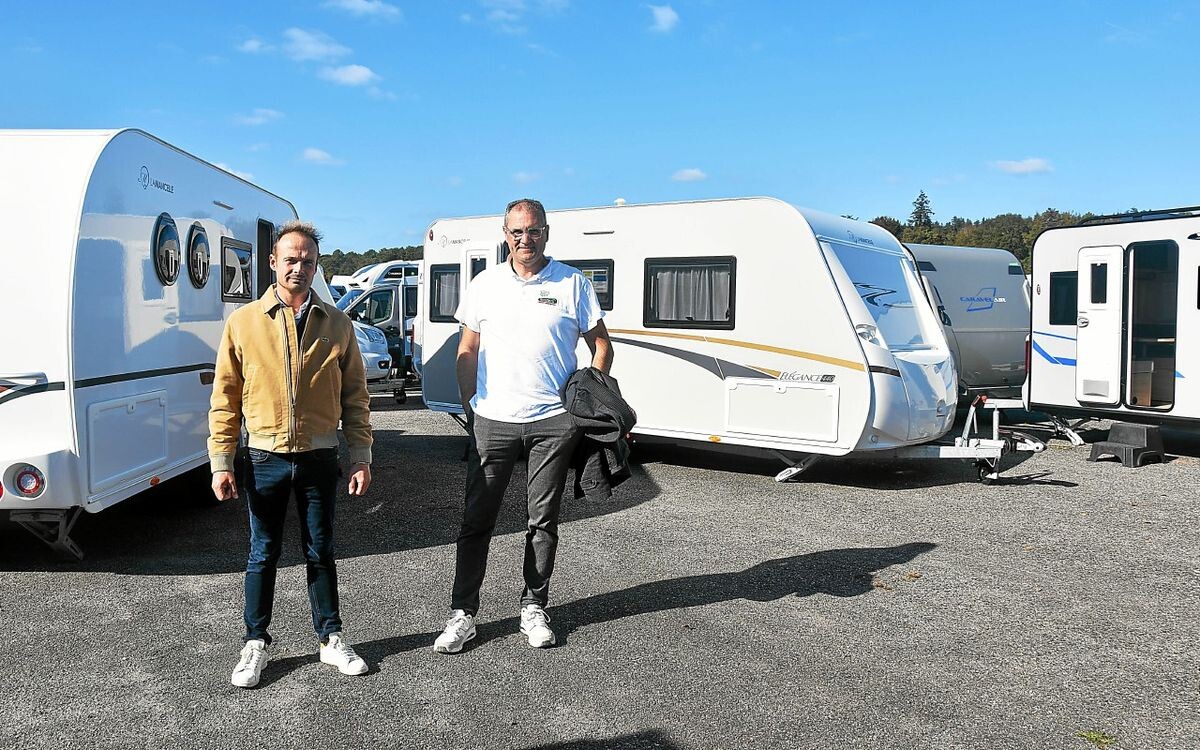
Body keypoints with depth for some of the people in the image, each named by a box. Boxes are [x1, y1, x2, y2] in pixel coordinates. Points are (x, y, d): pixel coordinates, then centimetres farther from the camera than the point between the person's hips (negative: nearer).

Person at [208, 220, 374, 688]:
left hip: (319, 459, 1)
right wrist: (221, 462, -4)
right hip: (265, 459, -1)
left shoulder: (336, 324, 2)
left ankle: (331, 639, 25)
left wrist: (361, 457, -1)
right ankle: (256, 643, 24)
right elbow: (225, 397, 0)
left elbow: (355, 396, 4)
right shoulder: (243, 322, -1)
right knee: (263, 554, 9)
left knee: (320, 552, 12)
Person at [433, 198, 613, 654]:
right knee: (477, 519, 1)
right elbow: (467, 352, 11)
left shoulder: (572, 284, 2)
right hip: (493, 420, 1)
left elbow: (601, 345, 7)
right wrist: (470, 407, 3)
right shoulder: (486, 284, 6)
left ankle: (533, 608, 22)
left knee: (543, 520, 8)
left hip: (553, 422, -1)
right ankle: (462, 614, 11)